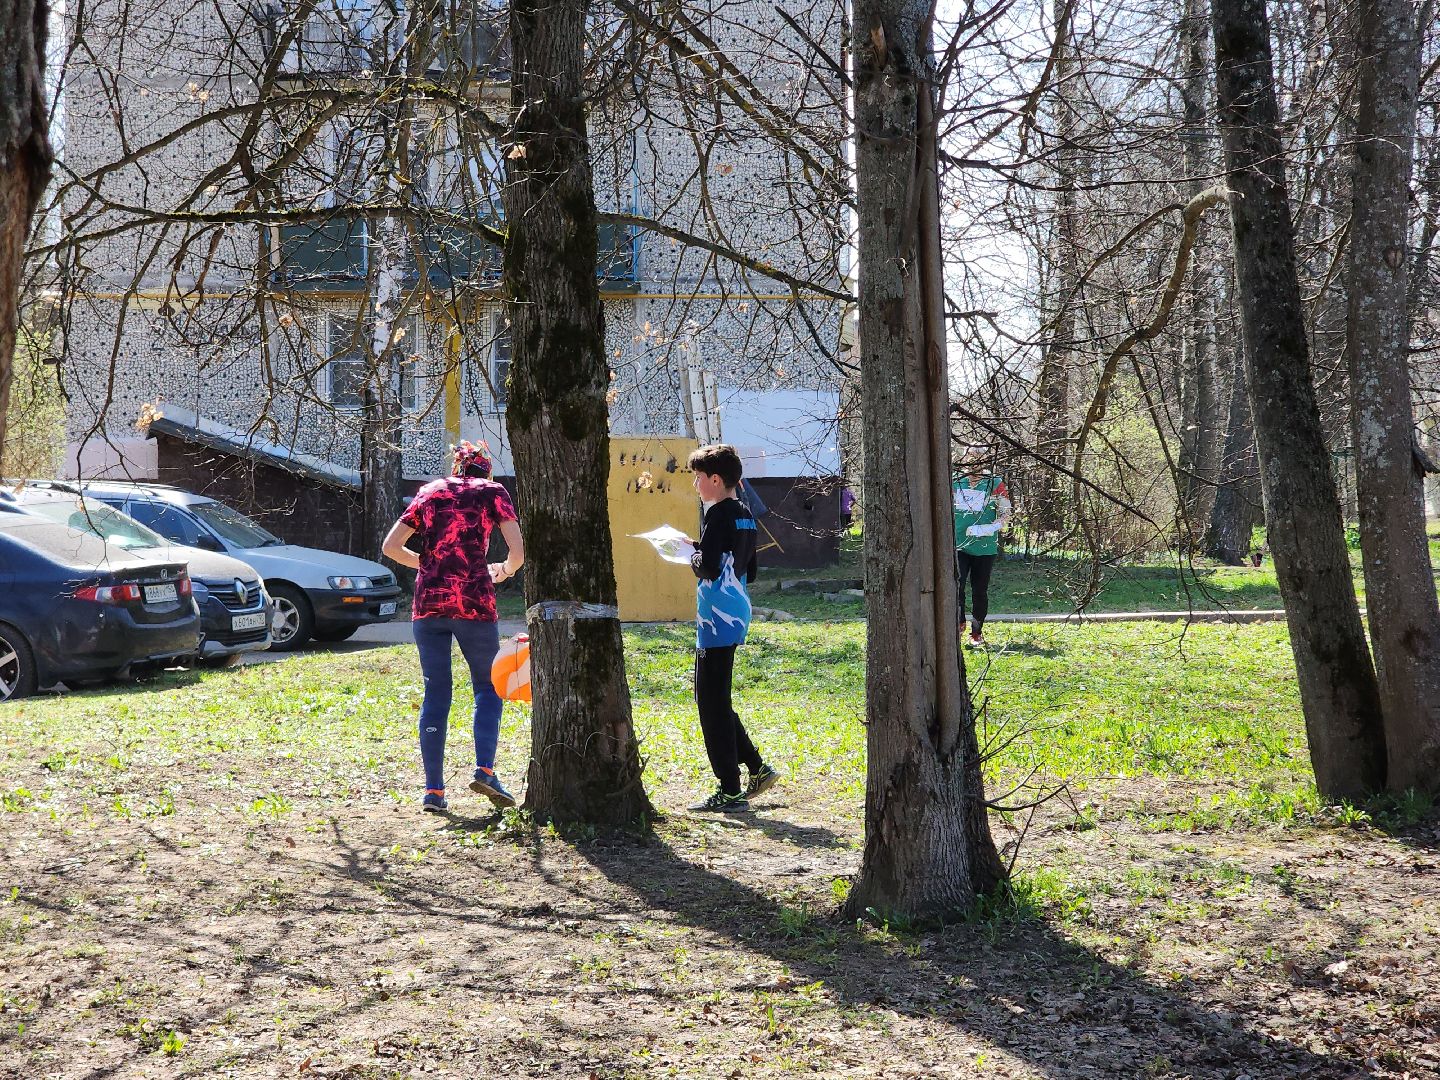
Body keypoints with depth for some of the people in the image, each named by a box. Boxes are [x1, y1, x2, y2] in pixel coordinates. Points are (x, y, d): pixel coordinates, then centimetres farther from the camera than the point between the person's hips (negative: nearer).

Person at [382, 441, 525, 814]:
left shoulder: (429, 492, 16)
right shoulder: (492, 492, 8)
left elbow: (390, 546, 12)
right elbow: (518, 551, -2)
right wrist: (504, 570, 19)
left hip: (428, 601, 3)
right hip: (474, 601, -2)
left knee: (435, 694, 8)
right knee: (486, 687, 12)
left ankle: (433, 789, 5)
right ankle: (484, 769, -6)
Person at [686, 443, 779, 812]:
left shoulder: (717, 513, -14)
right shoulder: (745, 514, 13)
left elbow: (708, 568, -23)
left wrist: (693, 557, -3)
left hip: (717, 620, -10)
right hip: (737, 614, 10)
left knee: (712, 703, -3)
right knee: (714, 698, 18)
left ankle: (731, 792, -1)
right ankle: (756, 768, 18)